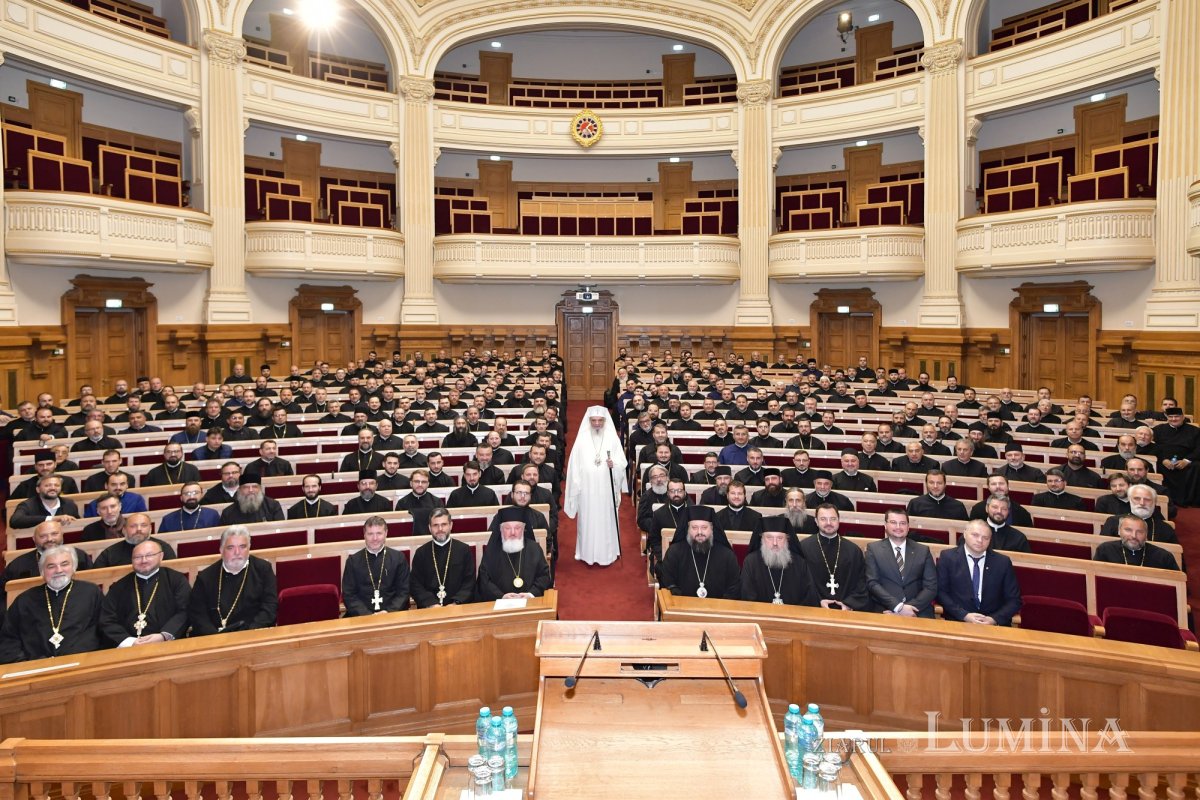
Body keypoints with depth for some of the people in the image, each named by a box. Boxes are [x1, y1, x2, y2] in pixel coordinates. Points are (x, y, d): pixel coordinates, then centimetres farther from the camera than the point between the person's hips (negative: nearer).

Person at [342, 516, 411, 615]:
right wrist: (368, 615, -10)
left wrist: (389, 612, -10)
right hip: (362, 617, 0)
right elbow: (349, 595, 4)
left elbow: (404, 591, 6)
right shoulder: (353, 560, 7)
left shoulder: (398, 557, 7)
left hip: (393, 615, 0)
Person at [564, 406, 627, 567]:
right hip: (587, 489, 0)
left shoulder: (612, 438, -1)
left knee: (606, 520, 5)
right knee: (587, 520, 4)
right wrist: (576, 487, -4)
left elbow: (622, 462, 1)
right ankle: (588, 553, 16)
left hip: (606, 489, 0)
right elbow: (575, 465, -1)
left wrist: (614, 465, -21)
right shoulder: (582, 438, -1)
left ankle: (607, 553, 17)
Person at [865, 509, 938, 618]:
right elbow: (872, 583, -3)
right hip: (884, 612, -1)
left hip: (918, 613, 1)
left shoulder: (923, 551, 11)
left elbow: (931, 587, 4)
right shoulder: (874, 549, 6)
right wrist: (898, 607, -14)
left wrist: (910, 607, -11)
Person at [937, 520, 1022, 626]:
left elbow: (1014, 600, 7)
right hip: (957, 621, -1)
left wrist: (995, 619, -9)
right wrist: (964, 615, -13)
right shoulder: (948, 557, 2)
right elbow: (941, 592, 0)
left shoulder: (1003, 562, 6)